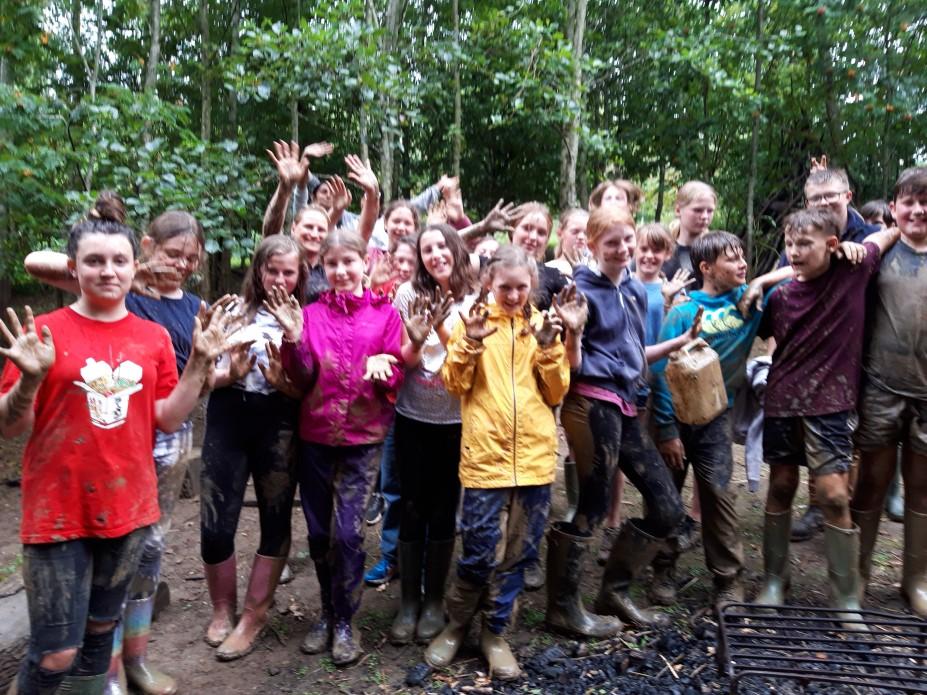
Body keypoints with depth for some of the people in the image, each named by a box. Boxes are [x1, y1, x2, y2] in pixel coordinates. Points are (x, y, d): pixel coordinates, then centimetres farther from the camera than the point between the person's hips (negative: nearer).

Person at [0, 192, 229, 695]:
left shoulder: (155, 337, 3)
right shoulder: (43, 331, -7)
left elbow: (169, 419, 1)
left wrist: (199, 363, -8)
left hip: (128, 507, 3)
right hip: (58, 511, -3)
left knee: (100, 633, 19)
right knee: (56, 654, 1)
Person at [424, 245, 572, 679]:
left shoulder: (543, 324, 9)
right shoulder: (473, 320, 2)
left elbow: (556, 392, 5)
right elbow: (455, 384, -4)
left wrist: (548, 349, -9)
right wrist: (470, 342, -18)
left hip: (535, 455, 3)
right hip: (486, 454, -3)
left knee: (517, 552, 11)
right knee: (480, 553, 0)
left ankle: (494, 632, 28)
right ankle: (456, 624, 25)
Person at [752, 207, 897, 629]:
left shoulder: (853, 270, -4)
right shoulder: (780, 295, -2)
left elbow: (891, 232, 14)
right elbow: (760, 334, 11)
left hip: (829, 403, -2)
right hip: (782, 400, 2)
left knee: (834, 495, -5)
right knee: (781, 488, 10)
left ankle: (846, 599, 10)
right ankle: (774, 580, 25)